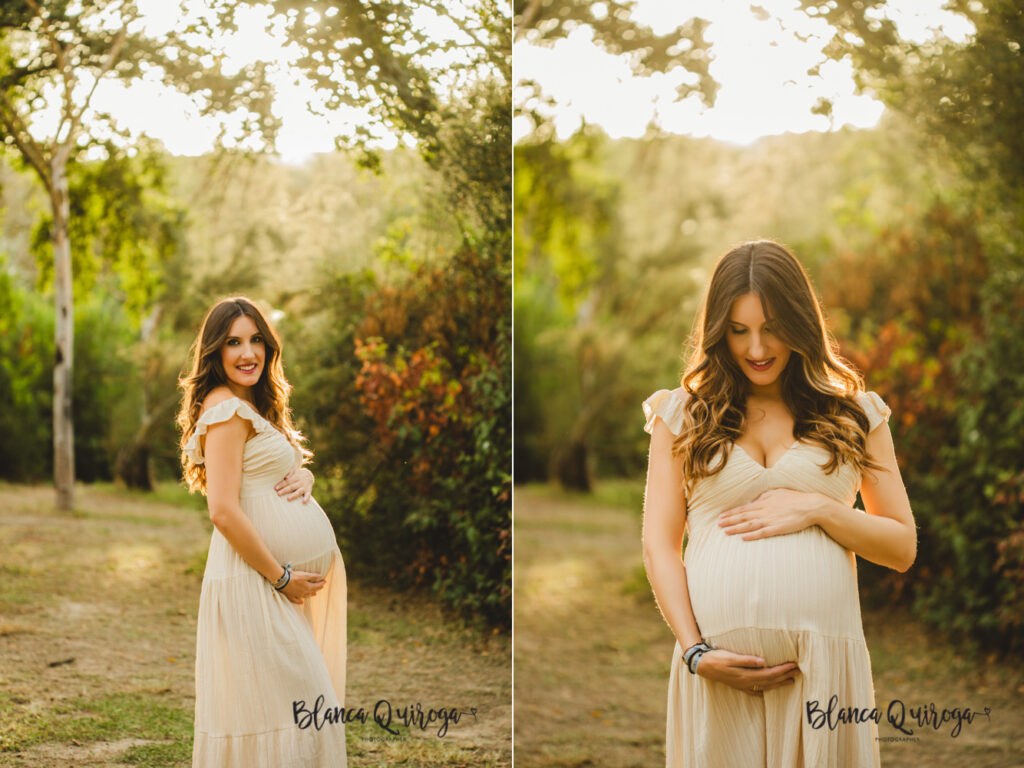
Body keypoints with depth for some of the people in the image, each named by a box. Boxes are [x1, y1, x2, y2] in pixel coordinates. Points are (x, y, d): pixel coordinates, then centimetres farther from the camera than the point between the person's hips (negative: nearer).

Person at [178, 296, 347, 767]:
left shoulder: (255, 405, 18)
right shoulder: (227, 408, -12)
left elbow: (292, 467, 24)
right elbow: (224, 511, -19)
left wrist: (302, 477, -1)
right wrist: (282, 577, -14)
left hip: (285, 576, 10)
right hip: (255, 581, -10)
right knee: (293, 703, -11)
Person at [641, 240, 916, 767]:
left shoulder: (854, 416, 12)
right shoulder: (683, 414, 11)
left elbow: (903, 548, 10)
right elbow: (658, 546, 5)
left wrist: (817, 509, -6)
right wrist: (696, 651, -7)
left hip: (825, 660, 0)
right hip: (718, 664, 0)